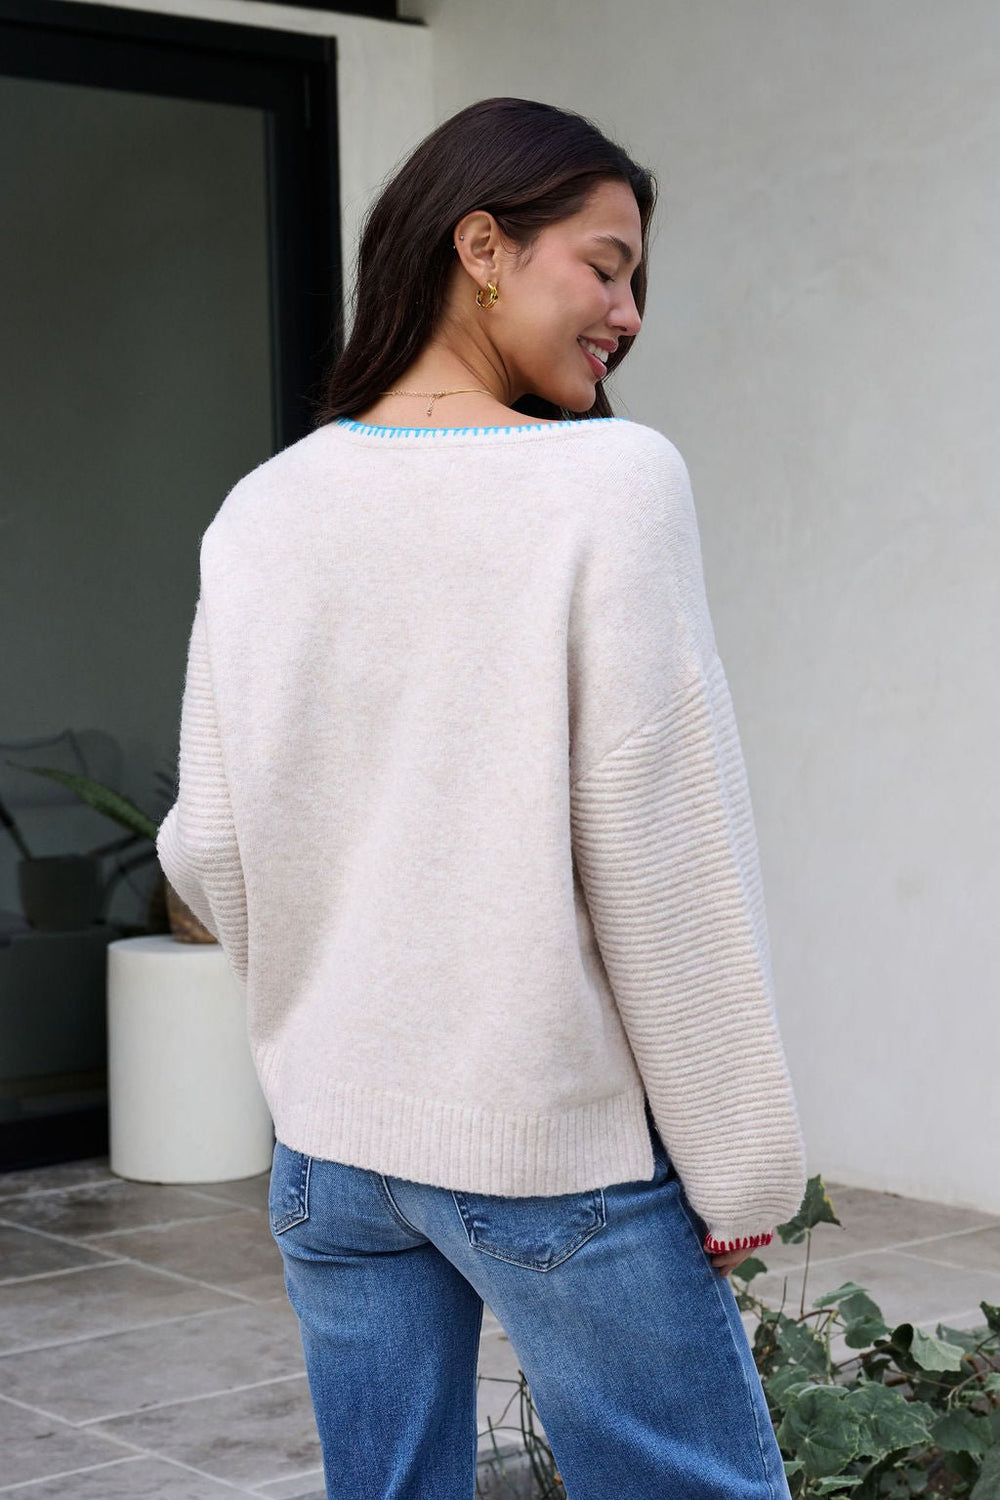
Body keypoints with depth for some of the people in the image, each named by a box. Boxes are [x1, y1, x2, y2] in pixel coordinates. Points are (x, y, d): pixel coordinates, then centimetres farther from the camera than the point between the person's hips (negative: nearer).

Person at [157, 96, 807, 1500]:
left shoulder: (261, 511, 3)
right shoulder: (613, 480, -12)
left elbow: (210, 851, 4)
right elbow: (659, 852, -14)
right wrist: (741, 1160, -7)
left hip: (328, 1141, 5)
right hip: (558, 1146, -5)